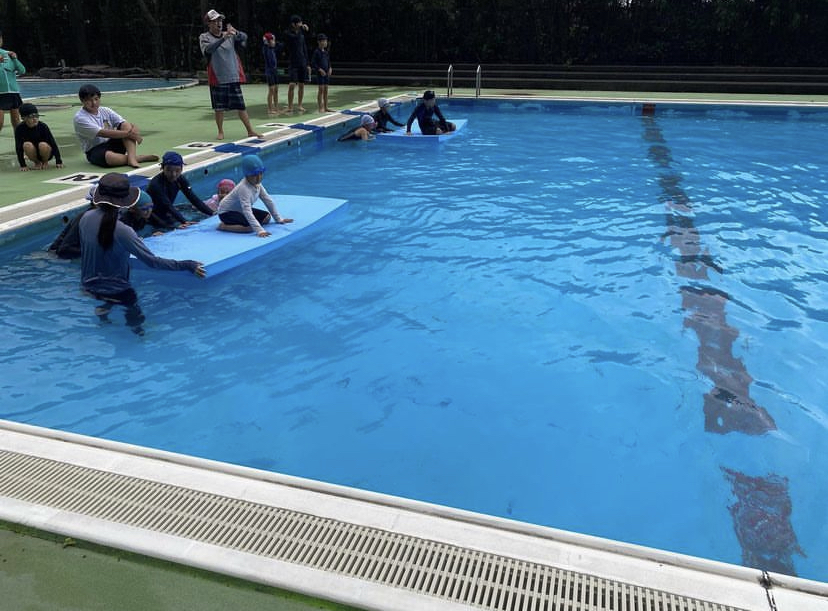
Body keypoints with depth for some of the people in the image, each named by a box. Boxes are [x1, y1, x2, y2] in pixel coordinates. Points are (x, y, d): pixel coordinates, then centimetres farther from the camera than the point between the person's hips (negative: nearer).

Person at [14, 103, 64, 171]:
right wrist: (23, 165, -15)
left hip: (45, 152, -1)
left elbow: (53, 143, -16)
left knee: (43, 145, -33)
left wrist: (58, 161, -18)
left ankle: (45, 161, -1)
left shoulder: (43, 126, -18)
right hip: (34, 153, 1)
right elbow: (19, 147, -12)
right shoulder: (20, 129, -15)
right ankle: (37, 162, -2)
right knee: (27, 145, -30)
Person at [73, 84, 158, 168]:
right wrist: (127, 133, -29)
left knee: (128, 126, -15)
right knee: (109, 157, -42)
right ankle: (137, 158, -20)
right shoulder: (80, 118, -11)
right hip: (95, 151, -6)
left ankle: (131, 157, -34)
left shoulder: (105, 111, 7)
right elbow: (102, 133, -23)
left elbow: (123, 123, -6)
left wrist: (133, 132, -30)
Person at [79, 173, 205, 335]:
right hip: (115, 291, -7)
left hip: (88, 285, 7)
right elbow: (152, 260, -27)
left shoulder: (86, 218, -7)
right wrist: (186, 265, -22)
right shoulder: (122, 231, -27)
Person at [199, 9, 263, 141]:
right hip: (217, 79, -2)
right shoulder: (204, 37, -2)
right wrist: (223, 38, -33)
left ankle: (250, 130, 10)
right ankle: (220, 131, 16)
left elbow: (244, 37, -10)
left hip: (234, 77, 2)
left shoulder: (230, 35, 7)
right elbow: (208, 49, -23)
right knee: (219, 107, 3)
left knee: (241, 105, 5)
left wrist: (236, 33, -31)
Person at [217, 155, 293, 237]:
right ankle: (223, 226, -10)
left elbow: (268, 201, 0)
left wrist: (279, 219, -1)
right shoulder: (244, 188, -34)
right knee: (250, 227, -30)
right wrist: (259, 230, -49)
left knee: (267, 217, 4)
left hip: (240, 210, 9)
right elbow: (247, 212, -41)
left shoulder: (257, 184, -9)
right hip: (227, 212, -9)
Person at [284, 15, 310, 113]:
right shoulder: (288, 33, -4)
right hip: (293, 63, -5)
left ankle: (299, 105, 16)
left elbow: (304, 49, 15)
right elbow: (296, 38, -25)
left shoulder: (301, 34, 13)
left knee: (301, 85, 6)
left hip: (302, 63, 5)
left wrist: (307, 64, 12)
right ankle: (290, 106, -10)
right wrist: (302, 29, -14)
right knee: (292, 84, -13)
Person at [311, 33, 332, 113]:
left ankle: (325, 107, 13)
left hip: (326, 73, 7)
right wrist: (320, 69, -19)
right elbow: (313, 63, -12)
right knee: (321, 89, -7)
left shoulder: (326, 52, 12)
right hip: (320, 73, -7)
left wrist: (330, 69, 3)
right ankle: (320, 107, -2)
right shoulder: (316, 51, -8)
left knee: (326, 89, 8)